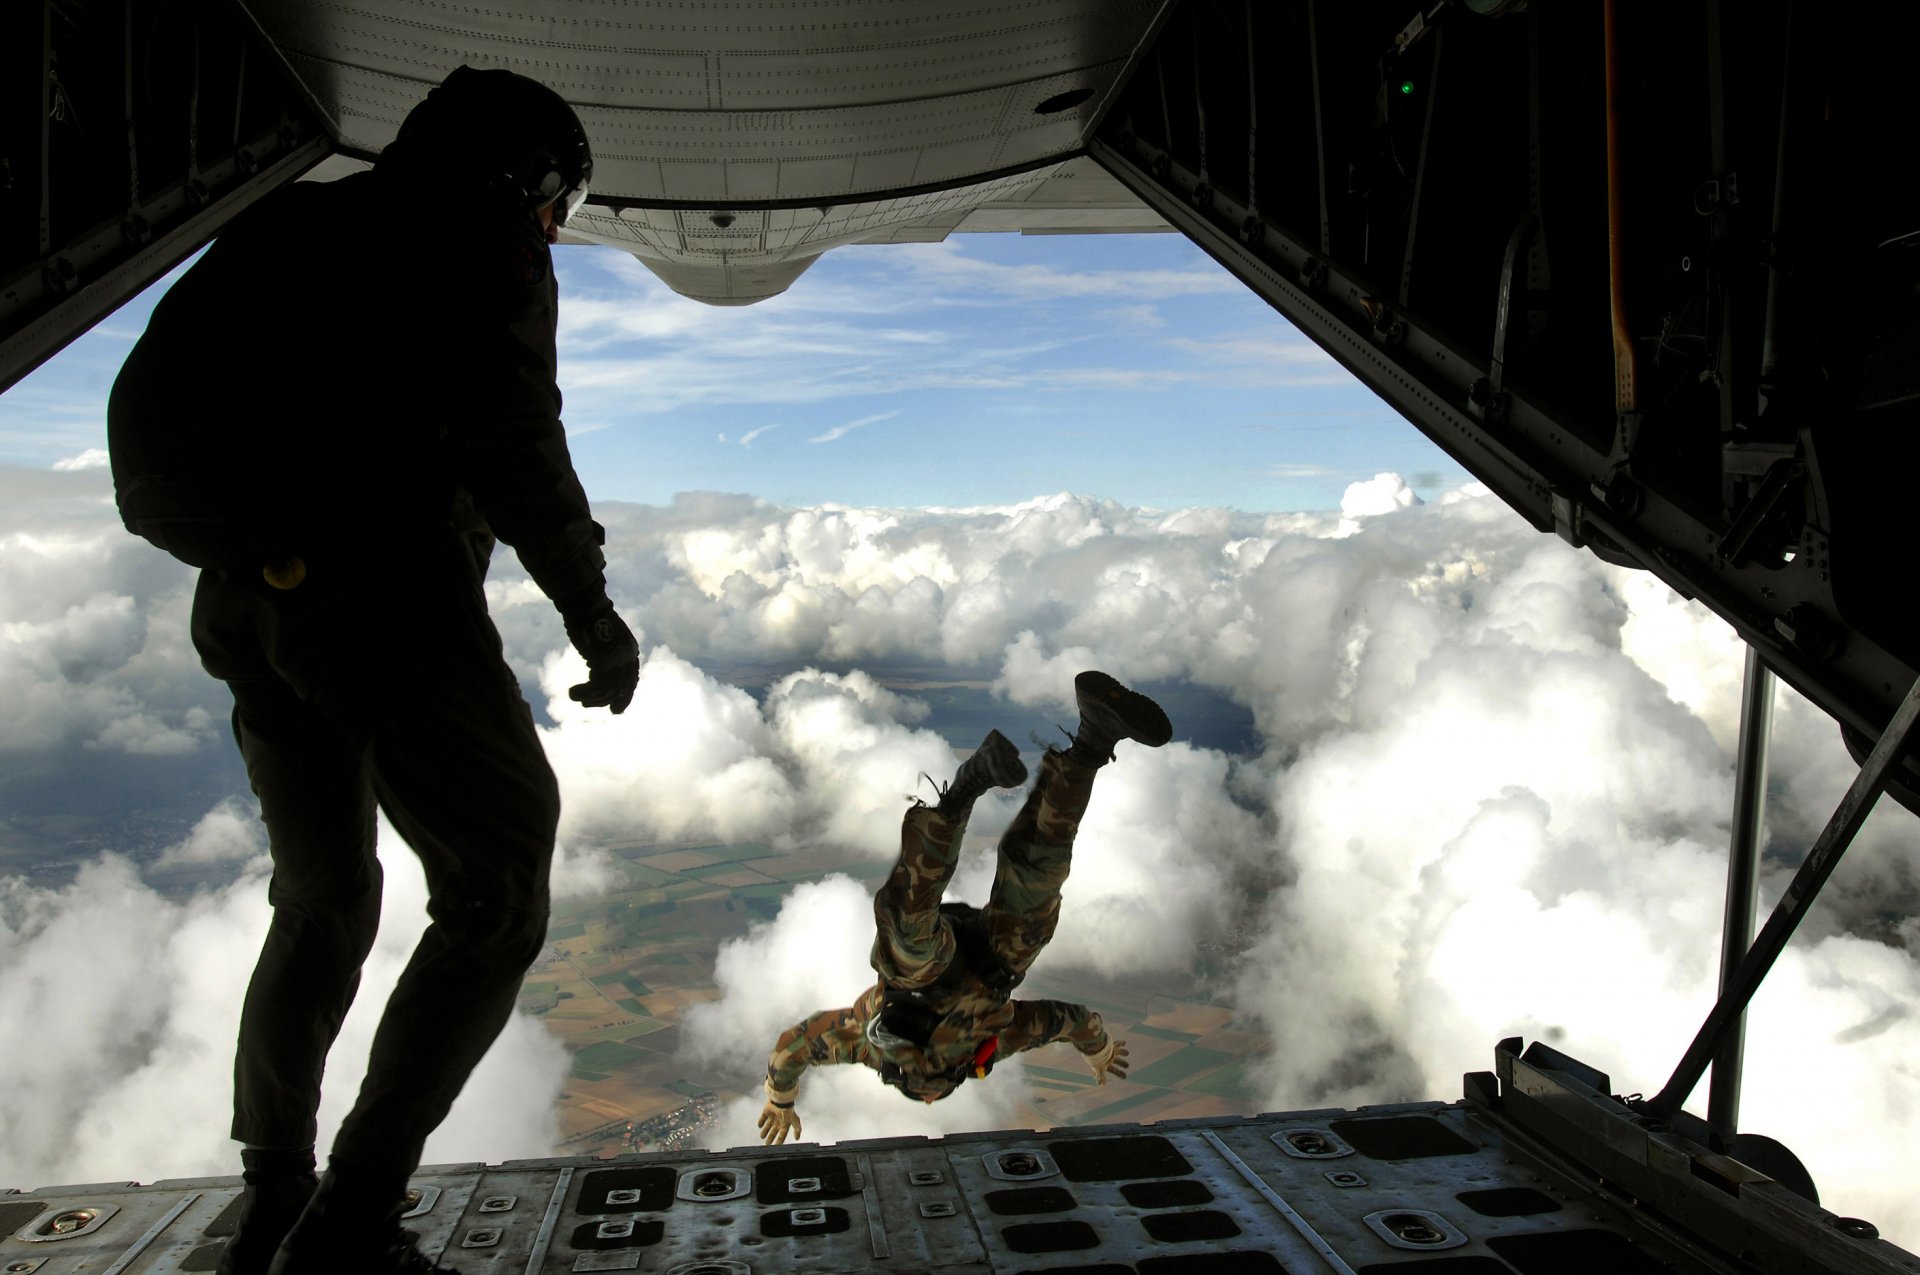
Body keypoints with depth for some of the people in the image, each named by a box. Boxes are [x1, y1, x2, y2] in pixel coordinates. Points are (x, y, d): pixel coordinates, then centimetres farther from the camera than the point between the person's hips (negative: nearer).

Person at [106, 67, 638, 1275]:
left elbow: (147, 407, 20)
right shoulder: (488, 257, -1)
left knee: (323, 903, 22)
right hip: (388, 601, -8)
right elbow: (514, 448, -13)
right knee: (495, 898, 1)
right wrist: (593, 611, -7)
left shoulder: (287, 228, 21)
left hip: (253, 601, 8)